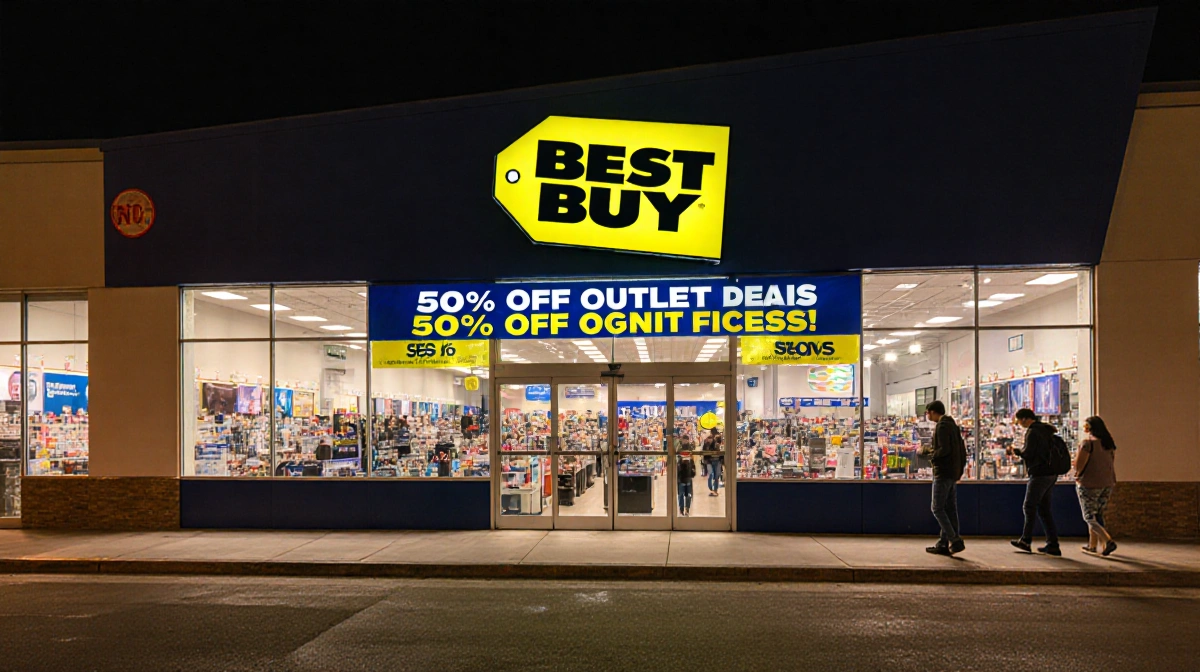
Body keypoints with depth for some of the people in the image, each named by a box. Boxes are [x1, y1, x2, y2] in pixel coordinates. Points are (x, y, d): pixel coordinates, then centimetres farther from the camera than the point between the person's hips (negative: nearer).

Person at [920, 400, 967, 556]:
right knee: (950, 509, 9)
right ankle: (944, 543, 13)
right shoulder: (953, 425, 17)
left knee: (937, 508, -7)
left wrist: (932, 455, -6)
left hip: (943, 473, -10)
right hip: (953, 473, 10)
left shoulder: (942, 426, -12)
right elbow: (961, 448, 19)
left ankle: (955, 540, -12)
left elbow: (944, 449, -22)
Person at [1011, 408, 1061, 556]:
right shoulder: (1046, 430, 17)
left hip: (1039, 474, -9)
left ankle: (1026, 541, 1)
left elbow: (1027, 453, -18)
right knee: (1044, 509, 10)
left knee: (1030, 507, -1)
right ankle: (1052, 544, 7)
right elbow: (1046, 450, 18)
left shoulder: (1032, 432, -12)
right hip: (1051, 474, 9)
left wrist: (1016, 451, 2)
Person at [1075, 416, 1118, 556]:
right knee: (1098, 515, 18)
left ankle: (1109, 541, -16)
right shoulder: (1110, 444, 5)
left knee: (1089, 517, 1)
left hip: (1089, 484, -7)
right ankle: (1092, 545, 24)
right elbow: (1112, 464, 15)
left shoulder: (1088, 443, -17)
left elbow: (1079, 465, -16)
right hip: (1107, 484, 7)